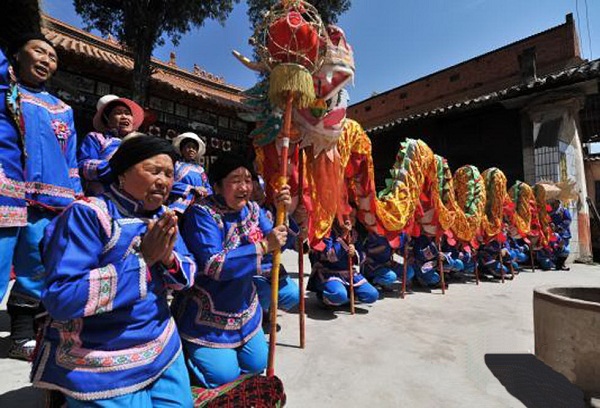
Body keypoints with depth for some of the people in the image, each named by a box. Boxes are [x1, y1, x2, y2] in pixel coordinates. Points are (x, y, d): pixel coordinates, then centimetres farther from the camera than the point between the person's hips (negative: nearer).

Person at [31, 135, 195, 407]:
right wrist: (142, 258, -28)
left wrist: (168, 257, -19)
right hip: (102, 369, -6)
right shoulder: (87, 214, -19)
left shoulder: (162, 217, 1)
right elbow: (60, 298, -26)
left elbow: (188, 276, 3)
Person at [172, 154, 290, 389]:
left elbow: (277, 245, -5)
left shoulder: (252, 209, -2)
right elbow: (214, 265, -30)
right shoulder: (202, 213, -22)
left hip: (243, 307, 7)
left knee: (257, 364, 16)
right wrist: (263, 246, -33)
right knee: (225, 375, -1)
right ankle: (184, 350, 26)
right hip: (205, 314, -6)